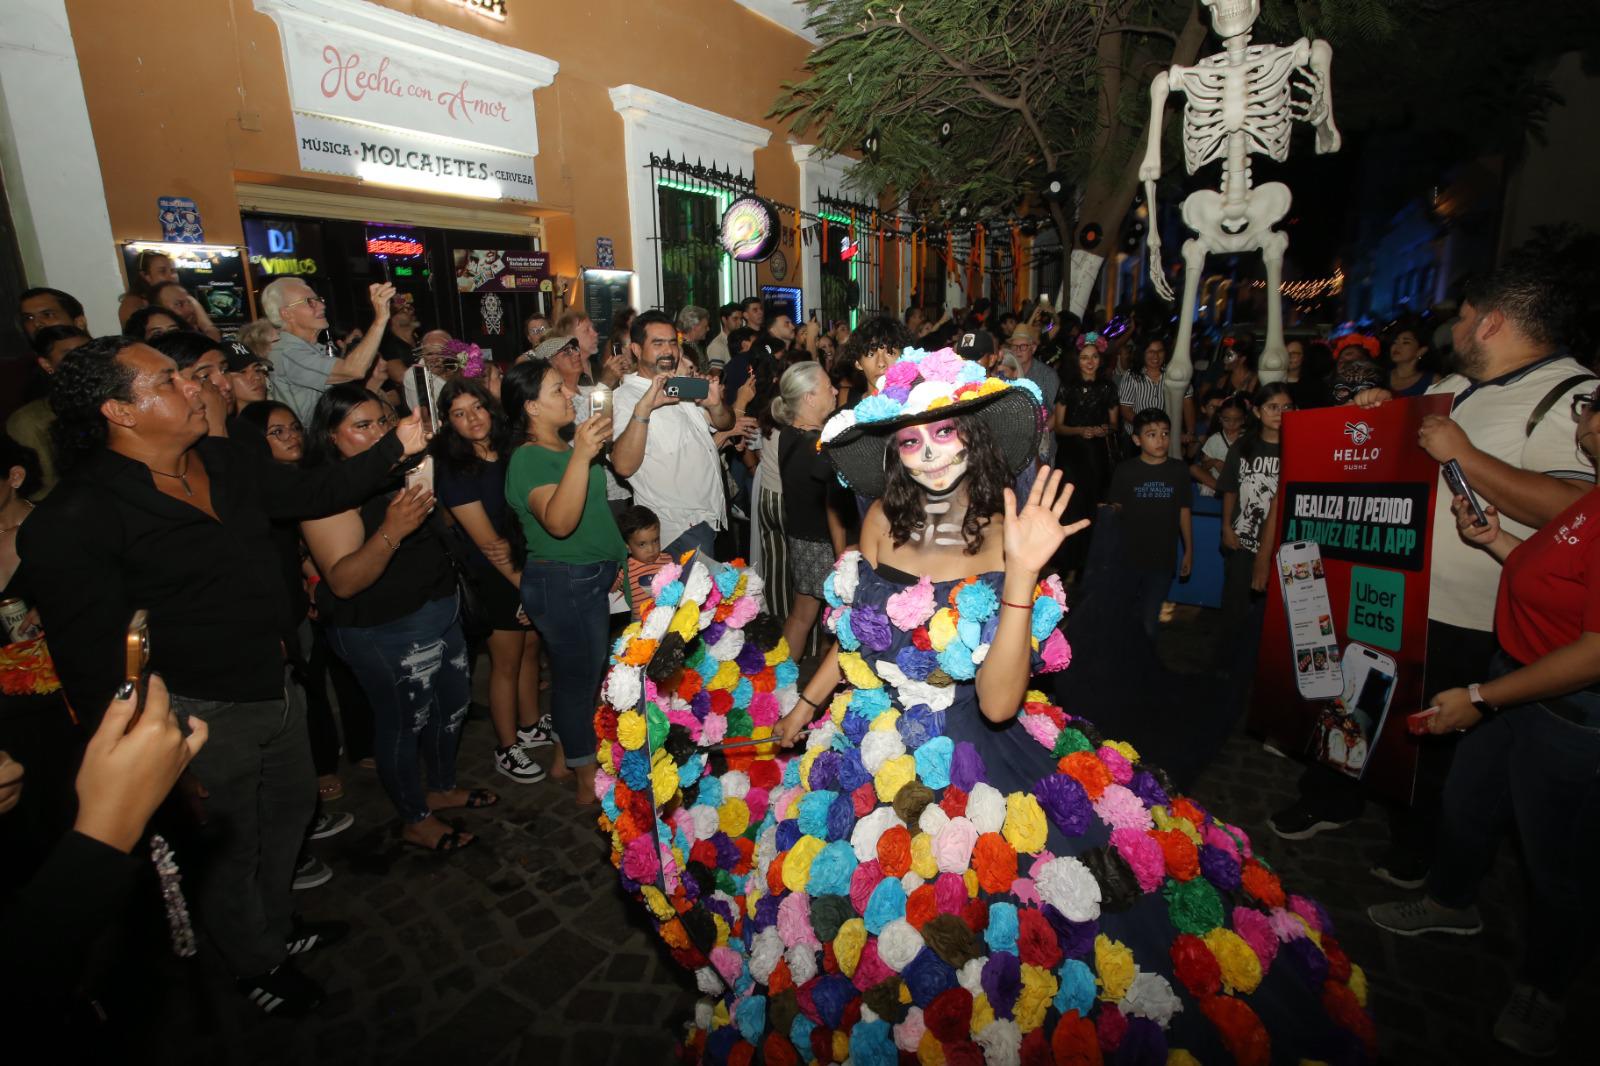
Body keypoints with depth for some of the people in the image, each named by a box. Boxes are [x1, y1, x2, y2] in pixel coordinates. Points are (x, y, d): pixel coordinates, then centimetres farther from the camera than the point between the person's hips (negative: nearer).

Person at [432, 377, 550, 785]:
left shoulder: (509, 450, 0)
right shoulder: (453, 469, -16)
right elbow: (487, 542, -15)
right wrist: (521, 582, -11)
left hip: (530, 566, 6)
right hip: (496, 577, -5)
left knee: (531, 648, 17)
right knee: (507, 663, 6)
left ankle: (530, 727, 36)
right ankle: (506, 749, 24)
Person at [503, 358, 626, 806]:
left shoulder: (566, 442, 6)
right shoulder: (529, 459, -20)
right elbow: (559, 521, -37)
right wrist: (581, 457, -45)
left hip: (592, 577, 9)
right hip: (565, 583, -9)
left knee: (572, 671, 21)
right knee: (580, 676, 6)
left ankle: (566, 756, 41)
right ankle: (588, 779, 25)